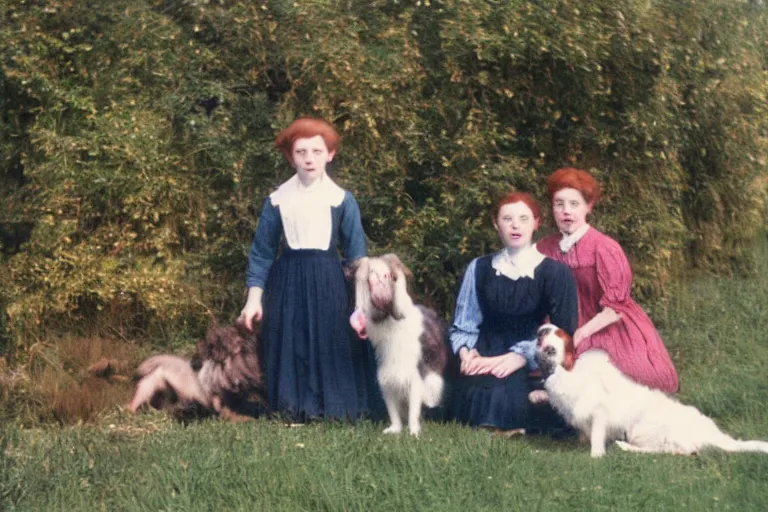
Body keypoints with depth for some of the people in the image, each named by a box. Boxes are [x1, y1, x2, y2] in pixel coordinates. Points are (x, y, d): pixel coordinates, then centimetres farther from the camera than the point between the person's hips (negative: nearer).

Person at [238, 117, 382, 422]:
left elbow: (356, 253, 2)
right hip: (288, 281, 1)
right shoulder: (277, 200, 3)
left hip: (328, 281, -1)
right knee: (291, 346, 3)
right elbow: (262, 251, 6)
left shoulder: (342, 200, 0)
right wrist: (254, 296, 1)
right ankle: (295, 408, 13)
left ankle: (334, 408, 10)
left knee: (331, 345, -1)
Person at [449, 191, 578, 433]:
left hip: (531, 364, -2)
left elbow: (561, 331, -4)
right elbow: (463, 325, 15)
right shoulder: (479, 268, 11)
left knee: (503, 391, -33)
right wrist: (466, 352, -7)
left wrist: (519, 356, -15)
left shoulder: (555, 273, 1)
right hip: (486, 357, 2)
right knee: (474, 389, -30)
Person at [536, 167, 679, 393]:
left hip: (611, 329, -4)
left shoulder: (604, 247, -19)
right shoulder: (545, 248, -3)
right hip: (567, 332, 4)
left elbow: (617, 306, -19)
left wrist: (581, 334, -21)